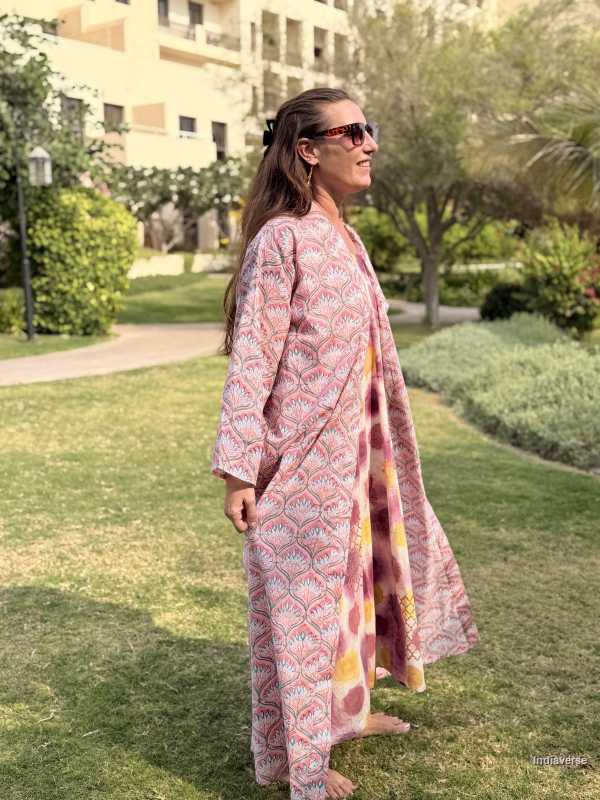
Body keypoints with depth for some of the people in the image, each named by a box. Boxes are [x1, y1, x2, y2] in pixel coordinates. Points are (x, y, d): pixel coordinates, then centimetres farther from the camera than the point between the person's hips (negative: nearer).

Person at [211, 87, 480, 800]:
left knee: (351, 573, 20)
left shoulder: (342, 238, 10)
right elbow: (251, 358, -18)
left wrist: (379, 444, 19)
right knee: (303, 591, 4)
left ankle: (343, 708, 42)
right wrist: (237, 469, -20)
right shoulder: (282, 239, -16)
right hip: (301, 458, -9)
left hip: (352, 449, 9)